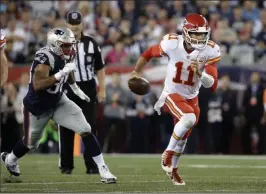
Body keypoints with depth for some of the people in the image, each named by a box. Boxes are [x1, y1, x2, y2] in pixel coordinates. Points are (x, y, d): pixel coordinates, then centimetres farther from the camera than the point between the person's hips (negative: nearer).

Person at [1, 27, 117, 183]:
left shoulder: (65, 56, -11)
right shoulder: (45, 59, -33)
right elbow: (37, 85, -46)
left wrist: (75, 88, 18)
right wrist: (61, 73, -47)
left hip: (58, 101, 5)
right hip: (38, 107, -5)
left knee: (85, 130, -10)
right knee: (31, 143, 18)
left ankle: (103, 170, -6)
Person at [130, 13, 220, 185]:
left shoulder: (210, 51, -19)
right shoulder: (172, 44, -23)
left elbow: (213, 85, -20)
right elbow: (149, 53, -3)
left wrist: (199, 72, -38)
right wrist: (136, 72, 5)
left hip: (191, 97, 4)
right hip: (172, 94, -4)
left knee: (183, 137, 19)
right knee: (188, 119, -32)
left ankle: (173, 170, 44)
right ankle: (168, 153, -11)